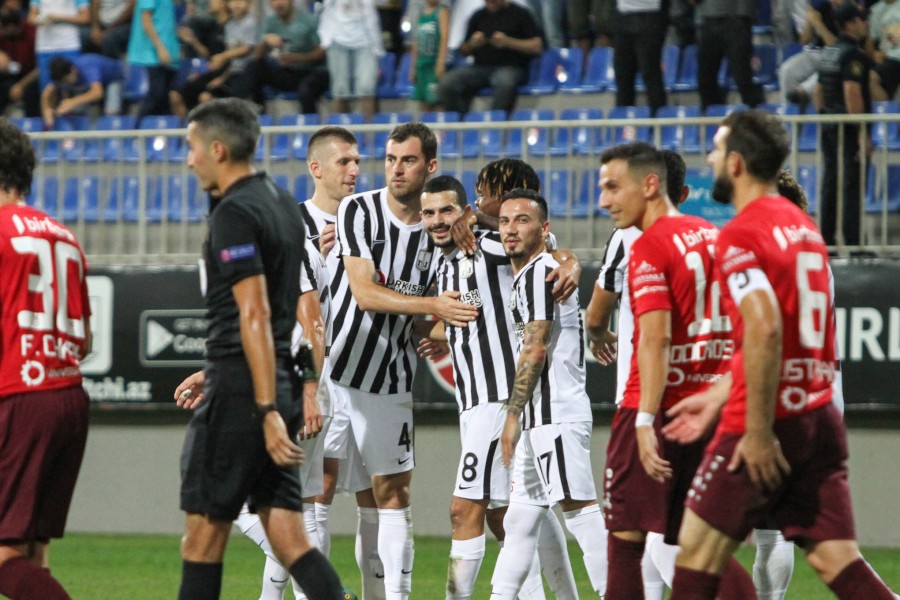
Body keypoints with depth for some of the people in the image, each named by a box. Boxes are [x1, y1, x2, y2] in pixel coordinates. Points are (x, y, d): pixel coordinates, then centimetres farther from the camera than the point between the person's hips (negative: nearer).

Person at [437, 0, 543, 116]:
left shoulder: (520, 14, 6)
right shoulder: (478, 16, 17)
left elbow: (537, 47, 0)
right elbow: (464, 51, 22)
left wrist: (508, 42, -12)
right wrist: (473, 44, -2)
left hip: (509, 67, -4)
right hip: (480, 66, 4)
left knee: (505, 82, -41)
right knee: (446, 84, -23)